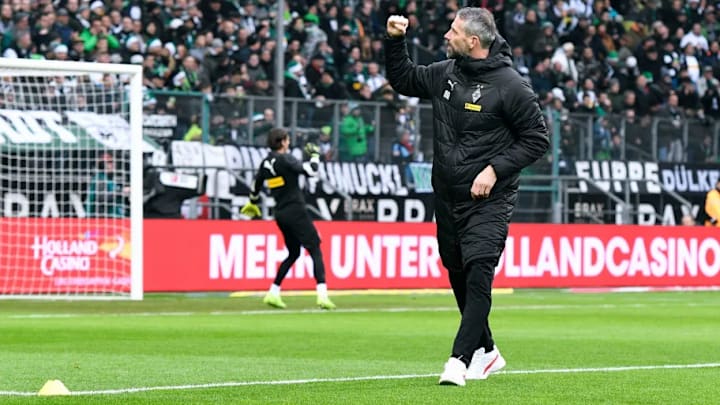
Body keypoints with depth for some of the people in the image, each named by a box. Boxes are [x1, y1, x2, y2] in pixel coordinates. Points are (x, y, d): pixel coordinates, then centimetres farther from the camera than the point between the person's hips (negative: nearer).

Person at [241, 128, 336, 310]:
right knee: (315, 250, -7)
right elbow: (310, 171, -19)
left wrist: (253, 203, 41)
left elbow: (256, 185, 23)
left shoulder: (266, 163, 10)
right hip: (295, 211, -8)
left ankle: (273, 293, 15)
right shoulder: (285, 159, -12)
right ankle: (322, 294, -20)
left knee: (293, 253, 20)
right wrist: (315, 155, -1)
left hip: (280, 214, 8)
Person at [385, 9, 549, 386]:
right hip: (448, 199, 7)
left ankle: (459, 360, -21)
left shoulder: (510, 85, -12)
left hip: (489, 200, -7)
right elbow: (402, 78, 23)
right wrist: (394, 40, 7)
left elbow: (537, 139, -9)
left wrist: (495, 170, -16)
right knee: (459, 278, 14)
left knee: (478, 275, -17)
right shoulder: (444, 74, 5)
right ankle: (486, 352, 29)